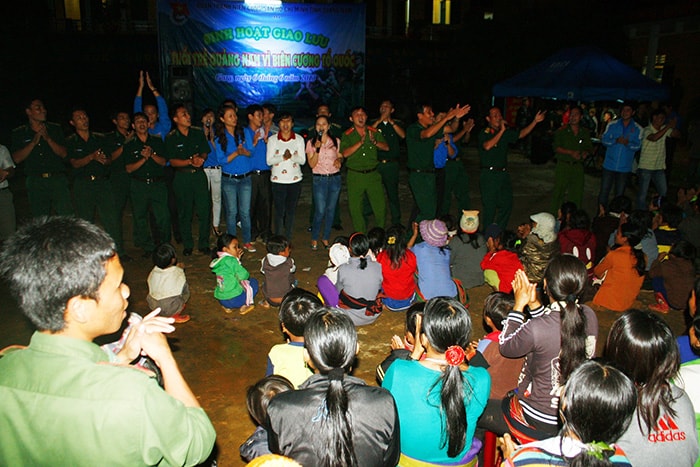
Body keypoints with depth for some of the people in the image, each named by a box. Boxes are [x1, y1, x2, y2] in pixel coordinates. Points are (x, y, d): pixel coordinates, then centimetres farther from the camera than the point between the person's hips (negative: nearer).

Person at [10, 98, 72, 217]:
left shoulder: (55, 129, 10)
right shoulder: (19, 133, 8)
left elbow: (64, 153, 3)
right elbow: (16, 159, -1)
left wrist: (48, 139, -11)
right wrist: (34, 142, -10)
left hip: (58, 179, 0)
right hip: (35, 182, 1)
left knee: (66, 216, -9)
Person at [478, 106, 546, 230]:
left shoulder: (506, 132, 13)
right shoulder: (484, 133, -7)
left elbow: (521, 134, 12)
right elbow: (487, 146, -24)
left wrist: (535, 121, 1)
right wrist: (501, 131, -23)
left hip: (503, 173, 7)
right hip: (489, 174, -7)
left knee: (506, 204, 8)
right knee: (490, 206, -3)